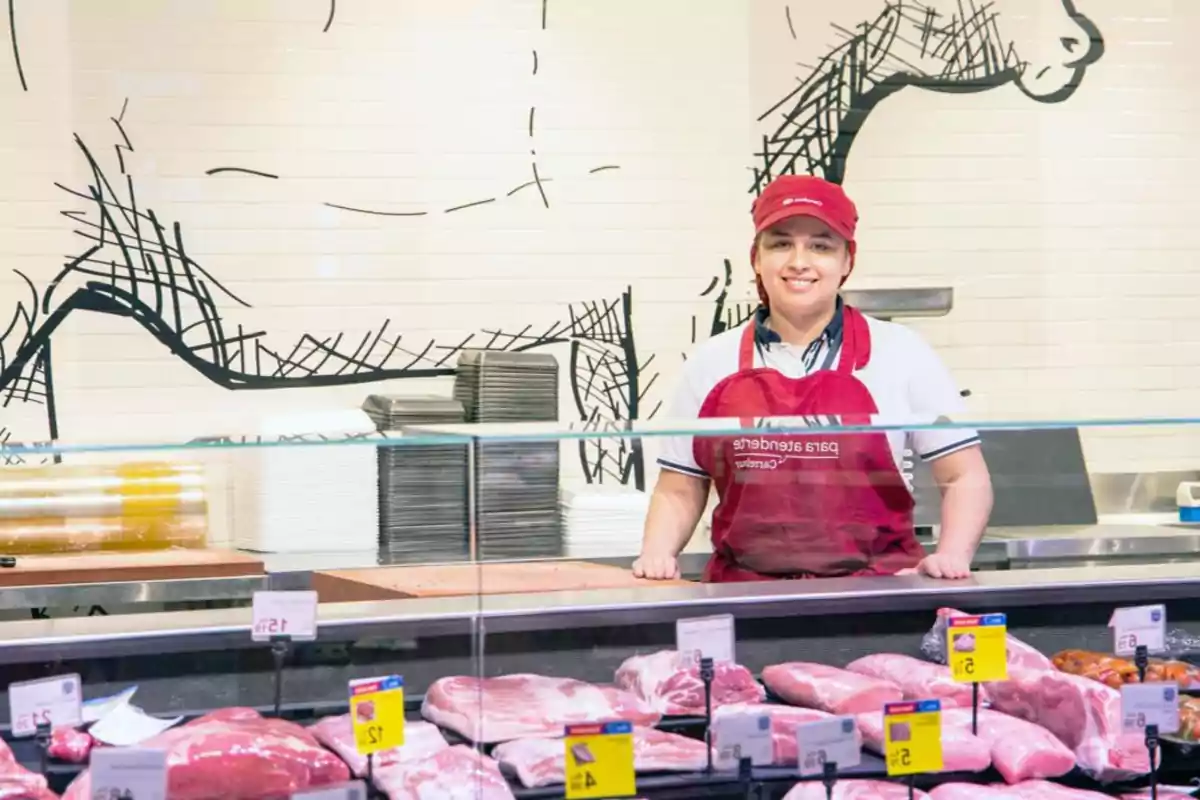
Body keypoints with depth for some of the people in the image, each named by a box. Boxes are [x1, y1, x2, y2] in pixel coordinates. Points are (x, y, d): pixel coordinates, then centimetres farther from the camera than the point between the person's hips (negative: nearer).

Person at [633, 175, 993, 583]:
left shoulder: (900, 353, 9)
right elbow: (678, 493, 20)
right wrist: (656, 553, 2)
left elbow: (964, 477, 12)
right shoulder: (710, 364, 14)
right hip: (745, 597, 1)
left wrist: (951, 557, -4)